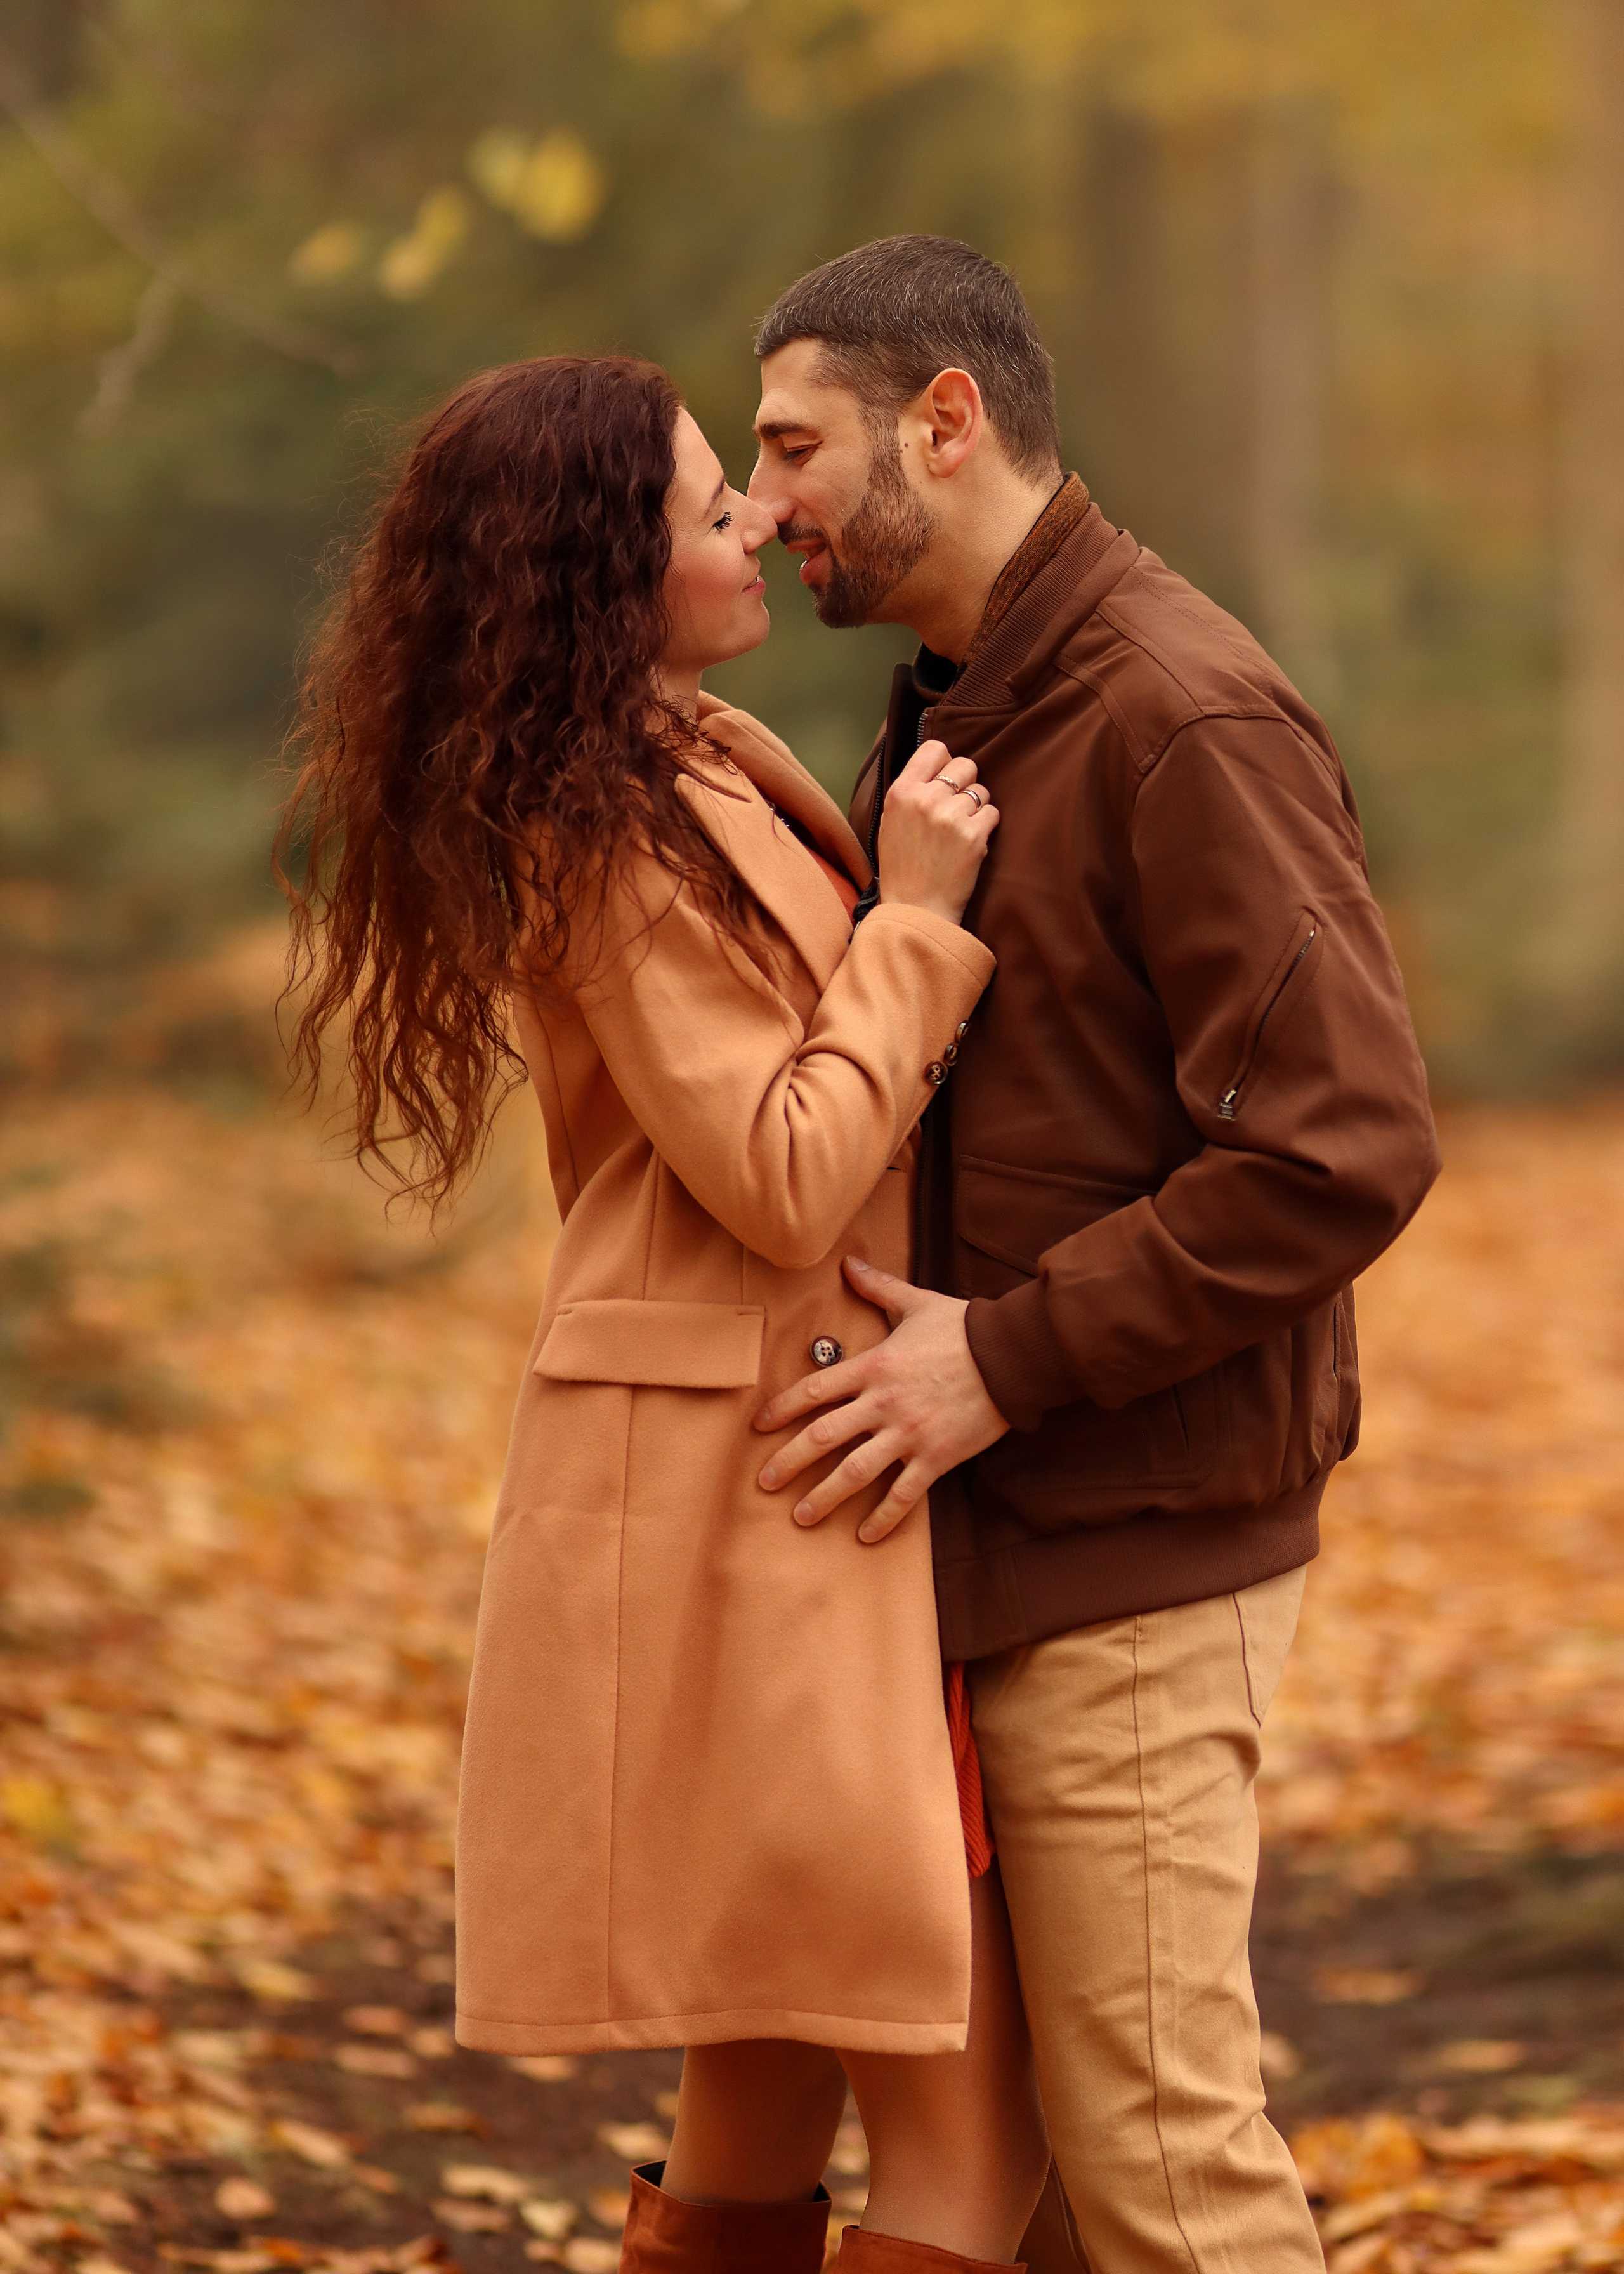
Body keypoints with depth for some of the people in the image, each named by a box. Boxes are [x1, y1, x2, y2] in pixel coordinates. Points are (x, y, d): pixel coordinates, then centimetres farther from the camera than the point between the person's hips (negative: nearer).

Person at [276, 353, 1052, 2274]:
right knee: (968, 2104, -7)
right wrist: (914, 916, -14)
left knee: (770, 2086, 15)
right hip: (728, 1489, -10)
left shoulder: (697, 762, 13)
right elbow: (783, 1183, -21)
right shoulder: (616, 836, -17)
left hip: (764, 1485, 10)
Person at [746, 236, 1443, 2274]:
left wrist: (1007, 1356, -22)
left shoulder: (1182, 718, -16)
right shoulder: (950, 718, 15)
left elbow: (1345, 1148, -23)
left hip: (1136, 1555, -9)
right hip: (993, 1541, 9)